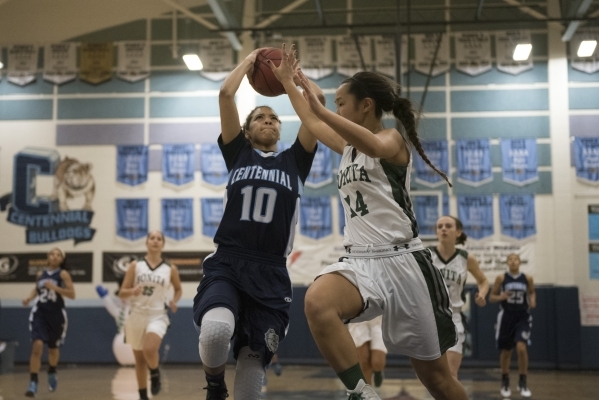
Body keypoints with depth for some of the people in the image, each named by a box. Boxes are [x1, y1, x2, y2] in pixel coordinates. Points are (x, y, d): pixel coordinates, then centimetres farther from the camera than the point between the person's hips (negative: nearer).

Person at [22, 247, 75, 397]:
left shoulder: (63, 274, -7)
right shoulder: (40, 274, 5)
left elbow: (72, 294, -13)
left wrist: (54, 287, -22)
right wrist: (29, 298, 3)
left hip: (56, 314, -1)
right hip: (40, 313, 1)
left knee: (53, 348, 16)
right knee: (37, 346, -16)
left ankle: (52, 373, 46)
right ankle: (33, 384, -14)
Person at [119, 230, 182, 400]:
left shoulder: (170, 269, 0)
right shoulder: (135, 265, 0)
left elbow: (178, 289, 18)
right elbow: (122, 293, -1)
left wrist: (174, 301, -2)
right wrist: (133, 291, -22)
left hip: (157, 316, -2)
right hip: (137, 315, 2)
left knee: (150, 349, -29)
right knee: (139, 359, 10)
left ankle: (155, 374, 3)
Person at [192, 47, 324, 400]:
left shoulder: (295, 160, 18)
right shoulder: (238, 153, 16)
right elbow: (226, 95, 8)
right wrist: (249, 62, 21)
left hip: (271, 273, 2)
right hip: (226, 263, -1)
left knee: (254, 364, -2)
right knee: (216, 329, -31)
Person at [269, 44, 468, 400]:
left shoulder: (393, 139, -4)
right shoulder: (348, 146, 17)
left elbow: (374, 147, -30)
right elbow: (311, 122, 35)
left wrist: (322, 109, -34)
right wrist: (287, 81, 39)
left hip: (401, 261, -5)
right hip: (360, 261, 5)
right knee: (317, 301, -32)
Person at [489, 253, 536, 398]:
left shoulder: (527, 278, 0)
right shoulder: (501, 278, -3)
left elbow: (532, 292, 18)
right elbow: (491, 297, 2)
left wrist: (532, 300, -3)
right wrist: (501, 297, -18)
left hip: (522, 317, 0)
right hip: (507, 316, 0)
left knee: (521, 348, -17)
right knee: (506, 351, 9)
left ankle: (523, 383, -3)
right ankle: (505, 382, 29)